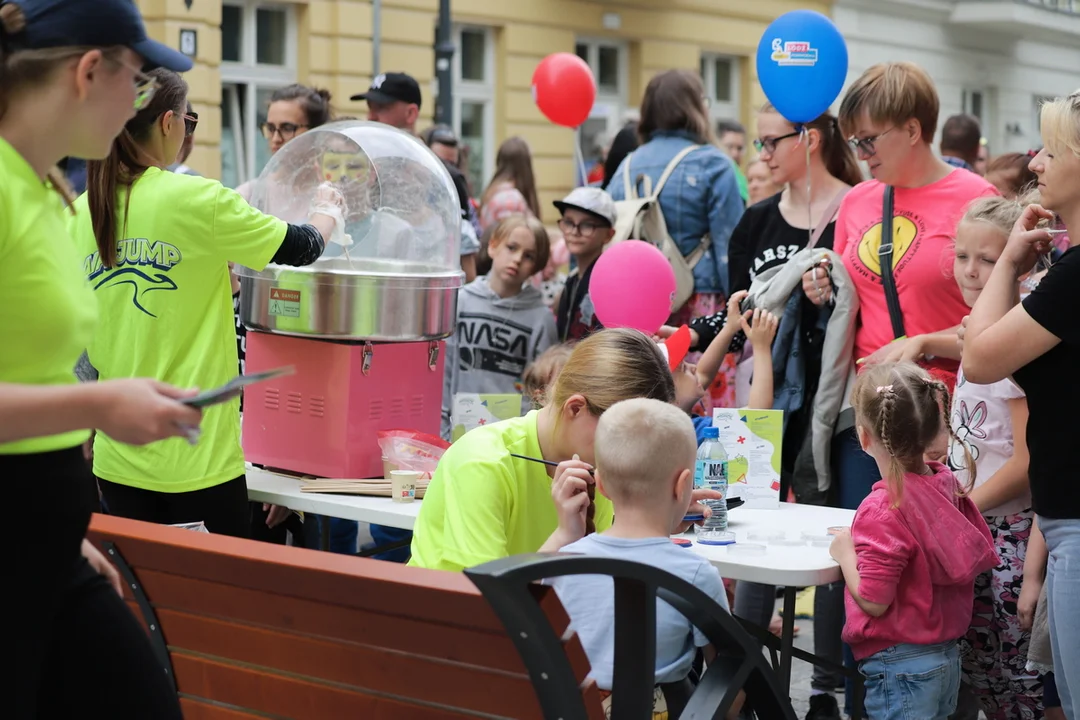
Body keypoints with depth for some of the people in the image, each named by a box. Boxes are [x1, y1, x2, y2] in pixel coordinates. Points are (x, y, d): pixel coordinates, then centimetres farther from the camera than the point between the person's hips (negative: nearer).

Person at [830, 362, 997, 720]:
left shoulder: (882, 510, -23)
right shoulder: (947, 483, -1)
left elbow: (874, 602, -21)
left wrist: (845, 552, -6)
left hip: (900, 666, -8)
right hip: (948, 656, 8)